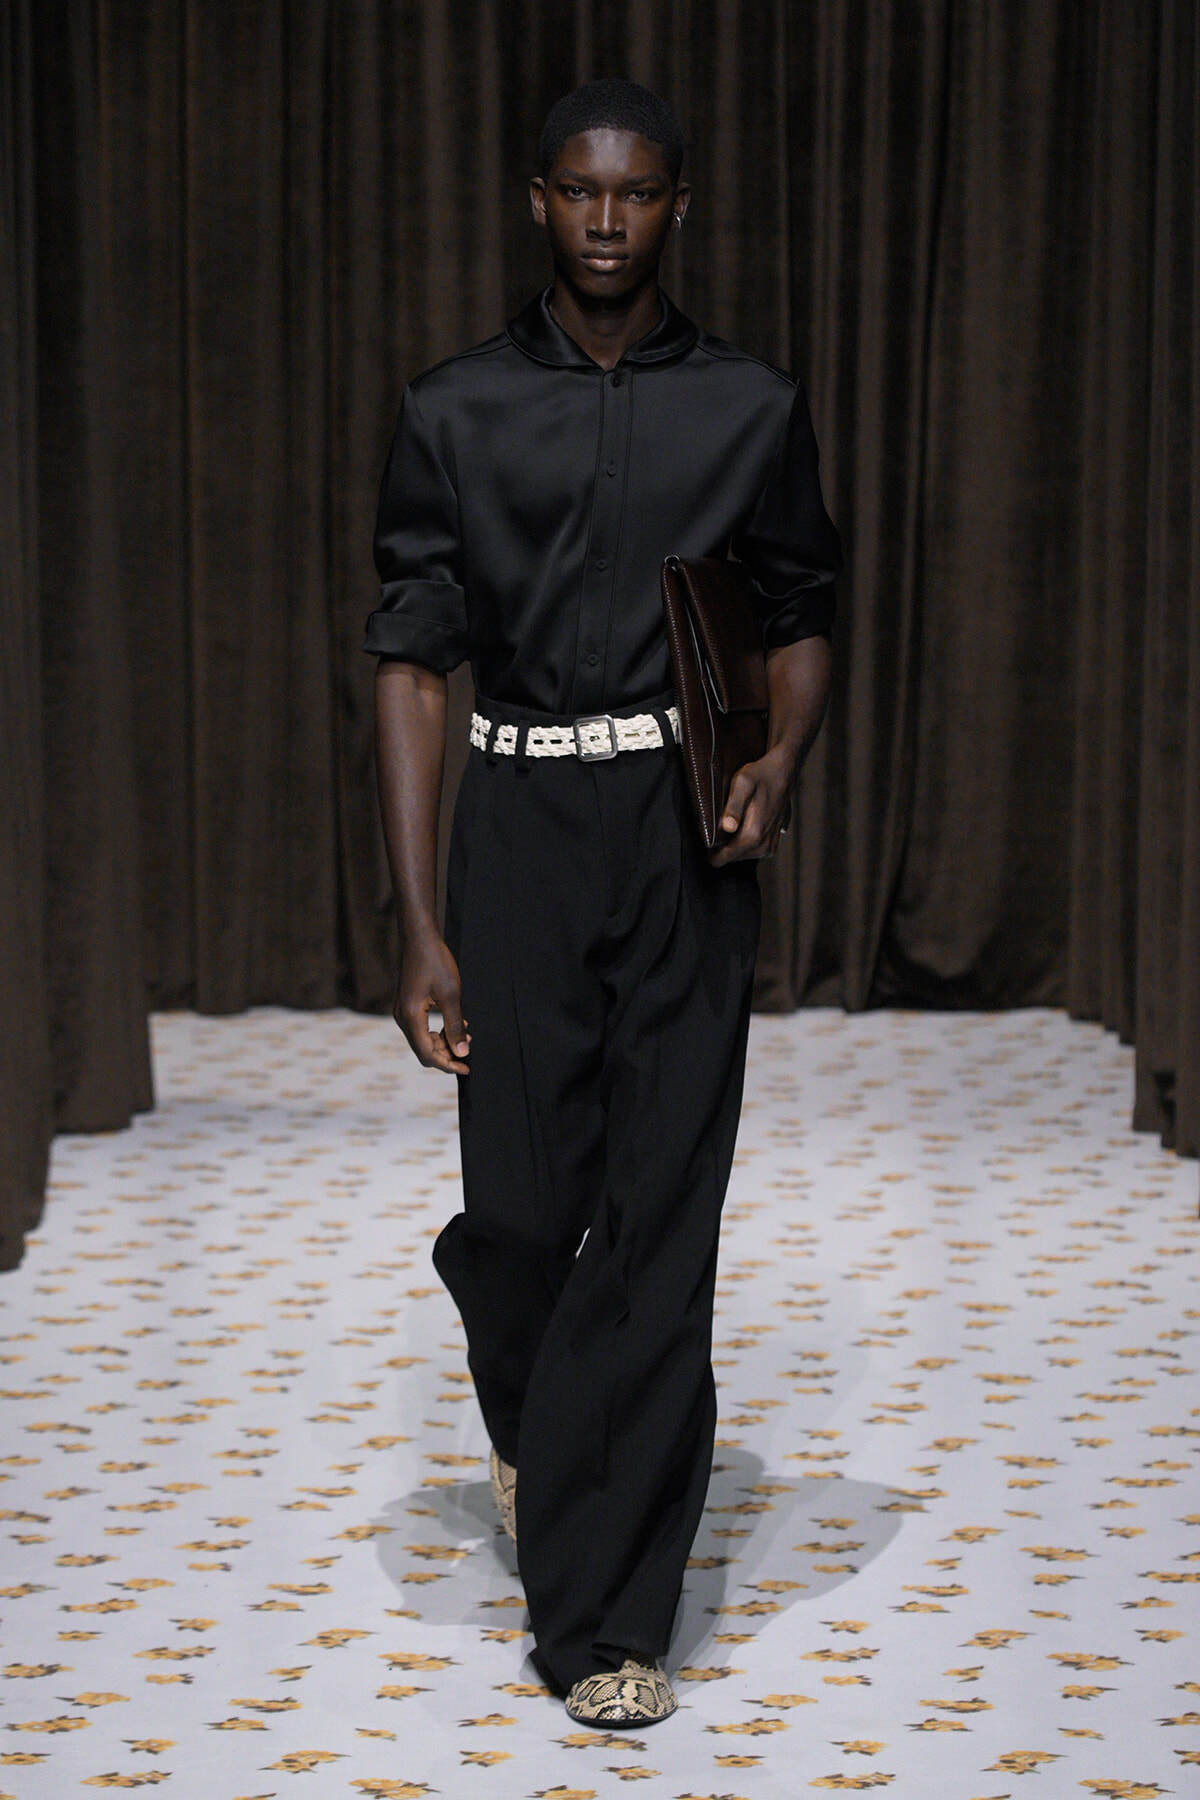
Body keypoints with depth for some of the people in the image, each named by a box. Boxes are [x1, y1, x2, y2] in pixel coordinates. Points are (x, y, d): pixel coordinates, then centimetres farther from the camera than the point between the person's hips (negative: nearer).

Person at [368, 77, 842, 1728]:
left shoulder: (753, 409, 4)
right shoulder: (456, 413, 2)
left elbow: (803, 618, 14)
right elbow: (411, 660, -1)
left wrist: (780, 764, -8)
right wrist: (420, 926, -8)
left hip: (687, 834, 0)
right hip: (522, 818, 0)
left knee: (659, 1217, -3)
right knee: (520, 1205, 1)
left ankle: (604, 1615, 4)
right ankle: (534, 1429, 37)